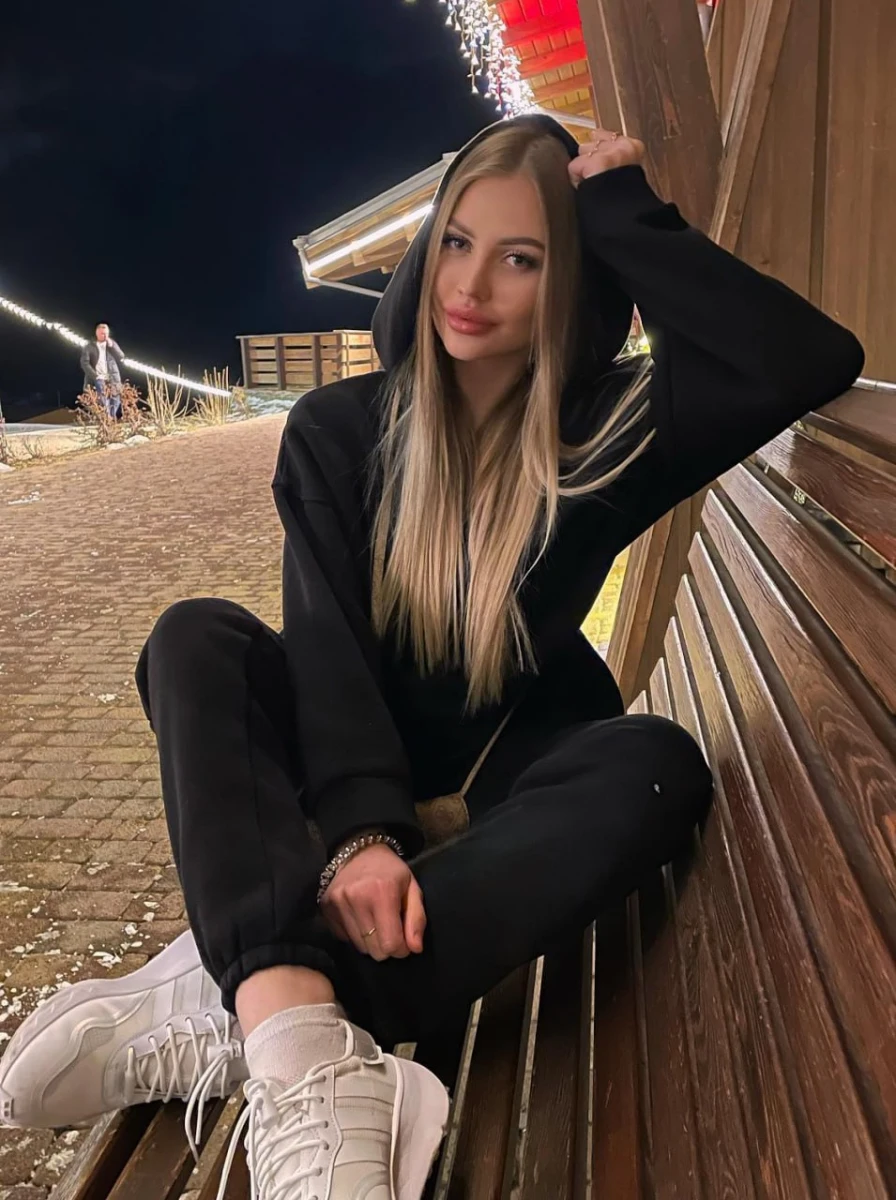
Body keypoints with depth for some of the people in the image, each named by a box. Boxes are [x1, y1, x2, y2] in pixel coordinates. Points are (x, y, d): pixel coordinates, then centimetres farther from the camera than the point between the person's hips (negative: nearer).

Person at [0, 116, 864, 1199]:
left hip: (501, 788, 0)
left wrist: (628, 220, -17)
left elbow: (816, 361, -20)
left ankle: (224, 1004, -37)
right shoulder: (340, 430, -6)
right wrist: (359, 826, -34)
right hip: (349, 777, 1)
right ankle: (303, 1056, -46)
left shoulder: (608, 429, -6)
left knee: (654, 768, -32)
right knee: (199, 640, -25)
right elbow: (328, 638, -18)